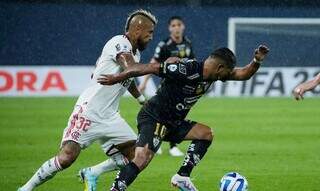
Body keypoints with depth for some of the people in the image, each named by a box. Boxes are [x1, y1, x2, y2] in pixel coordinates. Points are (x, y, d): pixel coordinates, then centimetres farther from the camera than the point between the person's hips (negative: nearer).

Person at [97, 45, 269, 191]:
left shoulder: (212, 74, 3)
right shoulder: (186, 69, -24)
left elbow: (243, 74, 12)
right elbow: (150, 68, -24)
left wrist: (256, 62, -8)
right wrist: (117, 78, -24)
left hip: (173, 123, 9)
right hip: (153, 118, -9)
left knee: (206, 134, 7)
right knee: (142, 158, -27)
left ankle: (182, 176, 6)